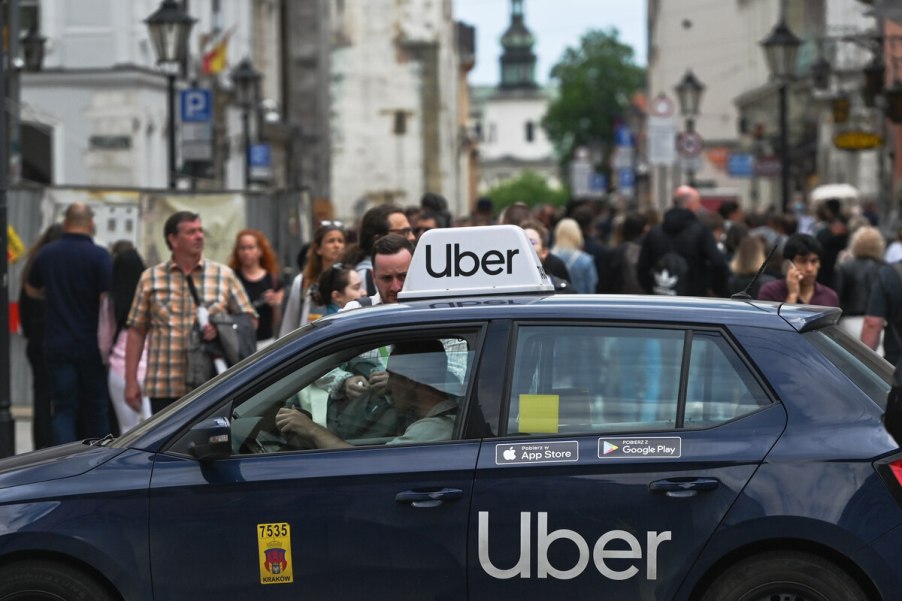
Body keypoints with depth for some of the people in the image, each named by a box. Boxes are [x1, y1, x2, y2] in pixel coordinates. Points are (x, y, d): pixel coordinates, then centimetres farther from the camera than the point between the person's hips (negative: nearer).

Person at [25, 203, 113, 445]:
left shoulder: (46, 253, 3)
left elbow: (31, 289, 20)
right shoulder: (99, 256, -10)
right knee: (95, 409, 10)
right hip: (90, 346, -2)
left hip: (56, 345, 2)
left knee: (63, 409, 2)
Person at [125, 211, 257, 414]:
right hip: (163, 390, 0)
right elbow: (136, 331, 9)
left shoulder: (224, 276, 10)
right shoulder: (150, 279, 9)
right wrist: (131, 381, 4)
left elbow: (250, 320, 12)